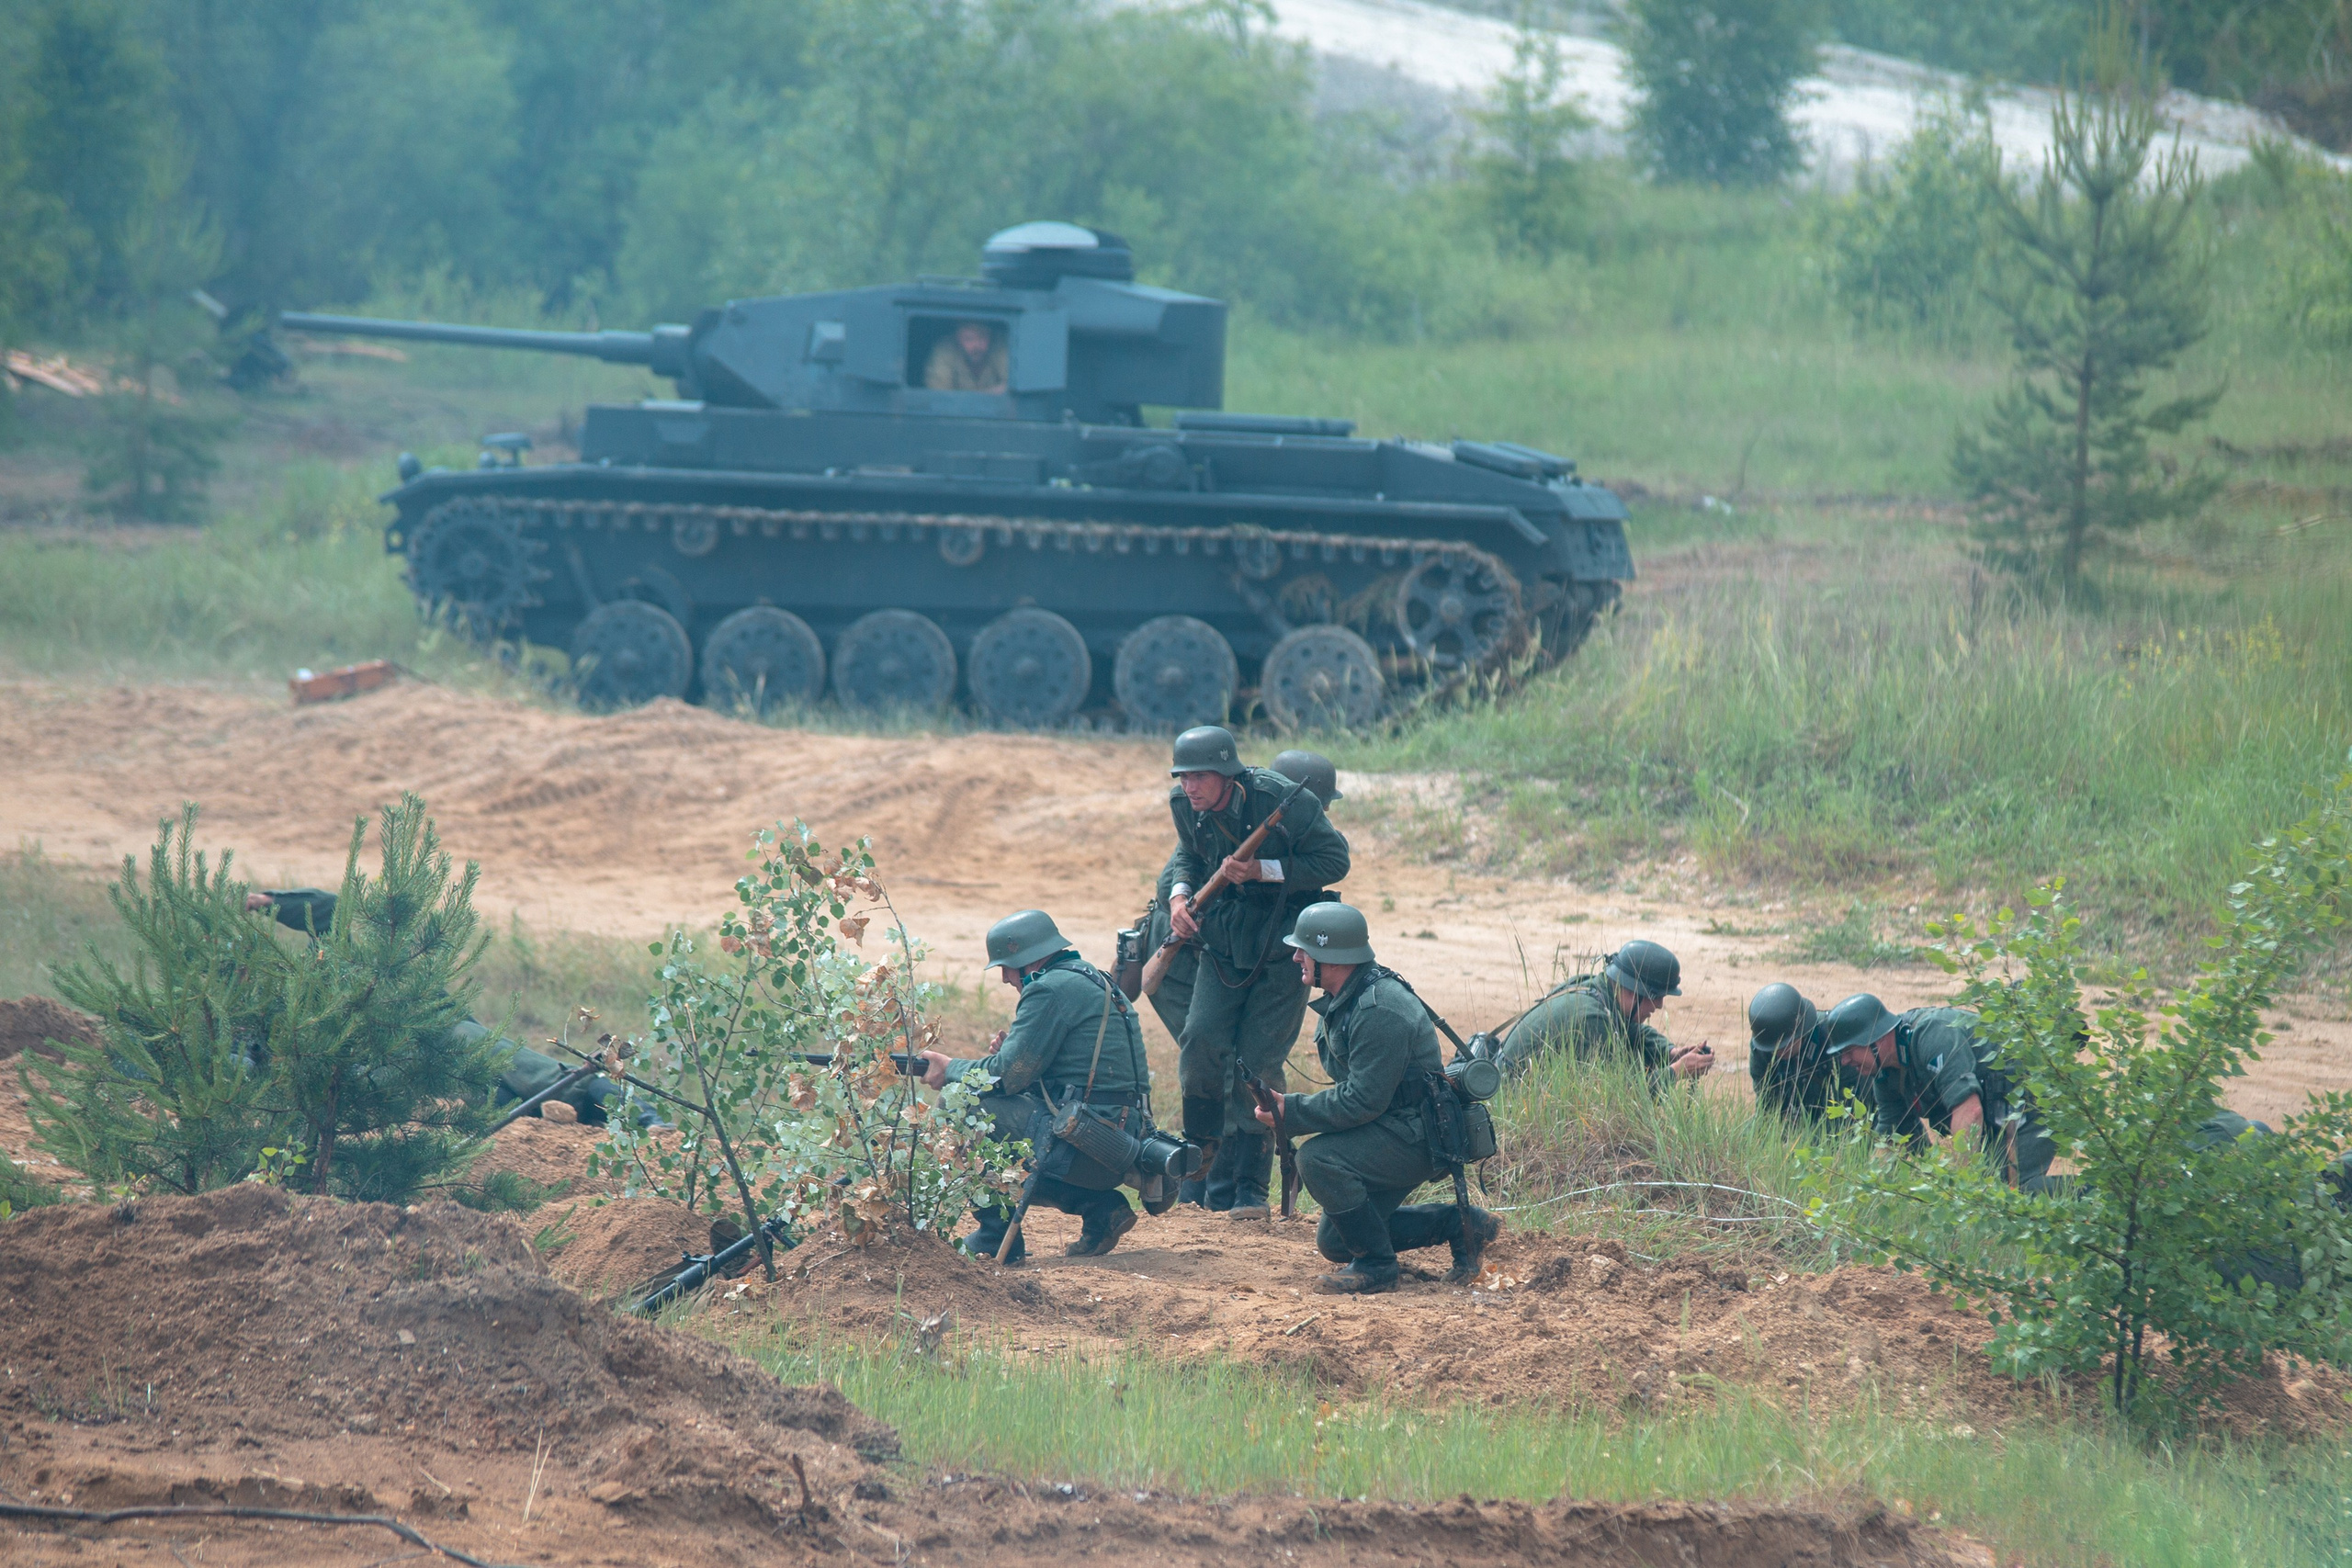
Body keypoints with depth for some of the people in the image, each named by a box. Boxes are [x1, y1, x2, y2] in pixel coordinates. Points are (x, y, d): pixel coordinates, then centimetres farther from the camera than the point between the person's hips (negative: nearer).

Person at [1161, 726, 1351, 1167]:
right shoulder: (1184, 805, -5)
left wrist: (1262, 870, -24)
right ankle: (1200, 1157, 5)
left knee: (1256, 1060, -5)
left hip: (1283, 939, -5)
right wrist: (1179, 895, -3)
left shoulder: (1283, 800, -22)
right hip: (1225, 936, 5)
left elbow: (1335, 860, -16)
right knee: (1201, 1040, -11)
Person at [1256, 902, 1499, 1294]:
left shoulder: (1379, 1012, -26)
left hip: (1416, 1139, -11)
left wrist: (1291, 1112, -21)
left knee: (1318, 1158, -29)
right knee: (1333, 1242, 12)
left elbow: (1362, 1101, -27)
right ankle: (1458, 1224, 18)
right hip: (1390, 1133, 11)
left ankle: (1376, 1265, -14)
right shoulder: (1343, 1000, 6)